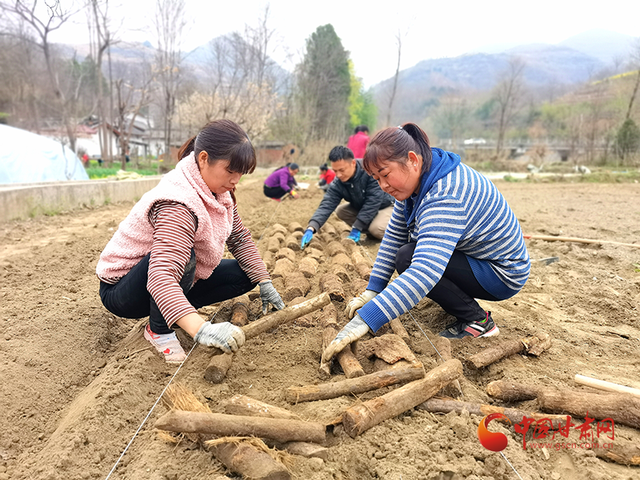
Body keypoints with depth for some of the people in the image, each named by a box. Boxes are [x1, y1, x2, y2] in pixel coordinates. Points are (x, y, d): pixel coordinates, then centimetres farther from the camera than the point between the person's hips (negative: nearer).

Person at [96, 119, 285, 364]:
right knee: (181, 255, -38)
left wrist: (265, 283, -1)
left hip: (173, 282, 8)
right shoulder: (178, 206, -35)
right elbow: (161, 278, -45)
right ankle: (158, 329, -12)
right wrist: (201, 329, -56)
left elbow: (240, 238, 4)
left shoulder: (219, 192, -7)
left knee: (244, 275, -2)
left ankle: (173, 313, 6)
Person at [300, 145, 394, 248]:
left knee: (375, 229, -32)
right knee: (340, 211, -9)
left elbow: (373, 202, -33)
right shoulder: (337, 184, -18)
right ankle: (370, 231, 2)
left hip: (387, 205, -6)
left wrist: (356, 229, -32)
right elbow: (326, 205, -26)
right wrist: (311, 228, -43)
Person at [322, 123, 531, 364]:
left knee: (407, 258, -25)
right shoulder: (416, 179, -4)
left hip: (500, 274, -9)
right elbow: (394, 236, 0)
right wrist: (372, 291, -7)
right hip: (471, 254, 9)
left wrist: (365, 320, -49)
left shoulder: (445, 197, -34)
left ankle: (477, 320, -7)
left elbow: (423, 274, -46)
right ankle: (460, 300, 11)